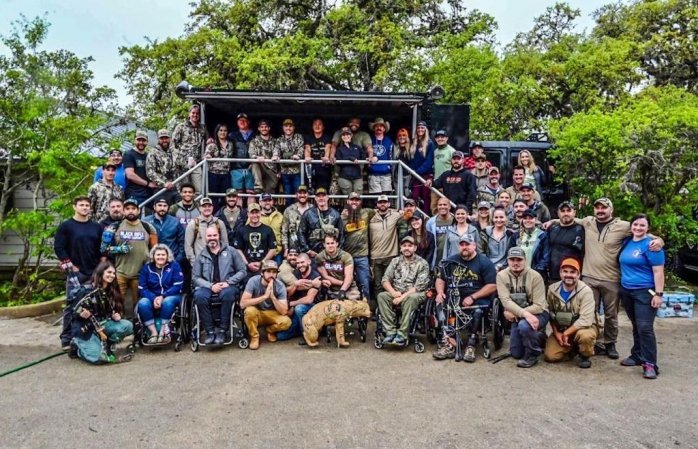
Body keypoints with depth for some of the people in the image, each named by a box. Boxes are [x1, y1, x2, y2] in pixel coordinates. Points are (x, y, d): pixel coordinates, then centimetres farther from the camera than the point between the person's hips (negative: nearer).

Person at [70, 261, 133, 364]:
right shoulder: (87, 290, -14)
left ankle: (105, 345, 0)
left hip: (103, 324, 6)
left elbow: (114, 310, 14)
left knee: (128, 326, -21)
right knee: (98, 357, -24)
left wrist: (116, 316, -8)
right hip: (85, 328, -5)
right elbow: (75, 311, -10)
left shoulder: (112, 291, 4)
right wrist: (81, 314, -31)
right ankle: (77, 345, 6)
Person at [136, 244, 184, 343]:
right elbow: (142, 289, -2)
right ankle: (153, 332, -23)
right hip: (152, 297, 2)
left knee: (167, 302, -36)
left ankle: (164, 330, -22)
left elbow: (177, 286, -9)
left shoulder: (174, 266, -2)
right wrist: (154, 298, -20)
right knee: (142, 304, -29)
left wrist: (162, 297, -21)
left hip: (171, 296, -2)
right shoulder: (146, 268, 4)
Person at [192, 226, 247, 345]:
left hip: (228, 286, -1)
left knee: (227, 293, -36)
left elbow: (242, 271, 6)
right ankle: (210, 331, -21)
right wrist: (211, 286, -11)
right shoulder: (201, 256, 14)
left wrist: (228, 282, -10)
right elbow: (195, 277, 6)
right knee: (199, 296, -32)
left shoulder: (231, 251, 10)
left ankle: (223, 331, -24)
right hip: (208, 286, 2)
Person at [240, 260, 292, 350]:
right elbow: (242, 303, -31)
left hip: (271, 314, 1)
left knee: (286, 322, -28)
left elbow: (284, 311, -20)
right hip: (256, 314, -1)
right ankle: (254, 336, -7)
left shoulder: (280, 286, -16)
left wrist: (272, 296, -34)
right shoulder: (253, 281, -21)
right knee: (250, 310, -35)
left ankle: (270, 330, 8)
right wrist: (264, 296, -37)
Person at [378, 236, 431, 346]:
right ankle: (391, 332, -26)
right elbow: (385, 280, 5)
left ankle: (402, 334, -32)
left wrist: (402, 297, -20)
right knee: (381, 296, -25)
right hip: (396, 294, 4)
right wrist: (393, 292, -14)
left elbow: (419, 286, -11)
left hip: (414, 294, -4)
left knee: (411, 298, -38)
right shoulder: (395, 261, 12)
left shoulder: (422, 264, -2)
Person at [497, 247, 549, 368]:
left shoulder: (535, 276, -19)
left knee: (524, 325, -37)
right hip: (518, 317, 4)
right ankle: (537, 338, 36)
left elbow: (539, 306, -22)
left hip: (538, 314, -4)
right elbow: (506, 301, -22)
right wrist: (525, 314, -35)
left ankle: (532, 354, -9)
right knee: (515, 353, 8)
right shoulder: (501, 276, -12)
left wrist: (515, 313, -26)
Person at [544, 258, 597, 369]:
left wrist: (566, 333, -21)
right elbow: (551, 314, 1)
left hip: (583, 327, -4)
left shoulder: (585, 291, -21)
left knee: (585, 335, -38)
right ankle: (571, 347, 20)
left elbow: (585, 320, -26)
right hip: (561, 329, 4)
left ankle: (584, 356, -4)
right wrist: (557, 333, -10)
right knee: (550, 356, -12)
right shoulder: (552, 289, -7)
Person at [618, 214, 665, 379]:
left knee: (645, 328, -10)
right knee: (636, 327, 16)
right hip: (626, 291, 7)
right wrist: (622, 287, 14)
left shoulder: (650, 245, -11)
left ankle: (650, 364, -5)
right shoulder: (626, 242, 8)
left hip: (645, 293, -7)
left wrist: (658, 294, -17)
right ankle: (637, 356, 25)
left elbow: (658, 271, -13)